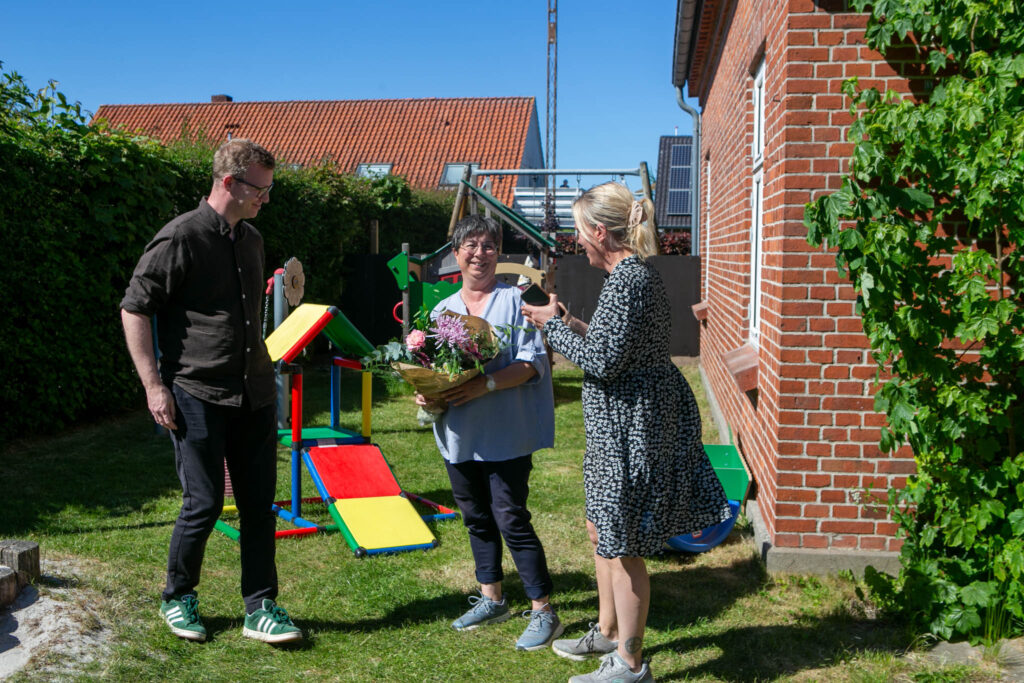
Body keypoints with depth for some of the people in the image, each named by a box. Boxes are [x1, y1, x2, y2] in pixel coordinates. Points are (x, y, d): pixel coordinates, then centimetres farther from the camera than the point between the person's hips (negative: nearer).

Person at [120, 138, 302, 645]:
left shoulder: (251, 240, 13)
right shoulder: (180, 238, -9)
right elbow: (134, 309, -8)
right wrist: (154, 386, -12)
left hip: (254, 396, 7)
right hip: (197, 397, -6)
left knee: (259, 504, 6)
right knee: (203, 504, 1)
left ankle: (260, 609, 16)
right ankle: (177, 599, 24)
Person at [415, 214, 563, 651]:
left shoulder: (514, 301, -5)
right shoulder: (442, 310, 12)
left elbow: (533, 363, -13)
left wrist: (486, 384, -25)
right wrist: (426, 395, -7)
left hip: (505, 433, -6)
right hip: (458, 434, 6)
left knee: (511, 519, -6)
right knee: (476, 517, 16)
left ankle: (543, 612, 6)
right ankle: (492, 599, 33)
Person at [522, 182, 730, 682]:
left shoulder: (627, 279, -20)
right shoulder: (634, 272, 12)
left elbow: (603, 361, -23)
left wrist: (554, 325, -11)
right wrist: (571, 324, 12)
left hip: (630, 424, -11)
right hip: (624, 420, 11)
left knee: (621, 545, 1)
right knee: (602, 530, 22)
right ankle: (608, 632, 38)